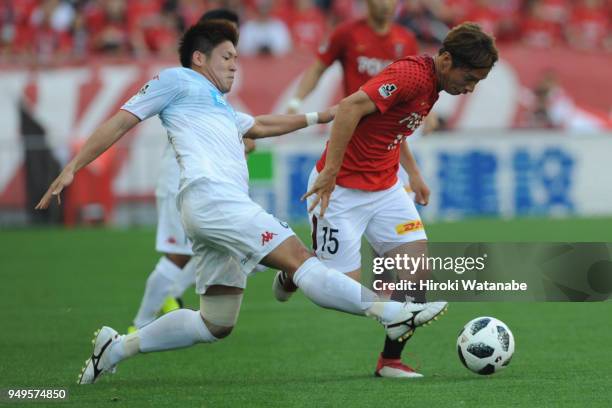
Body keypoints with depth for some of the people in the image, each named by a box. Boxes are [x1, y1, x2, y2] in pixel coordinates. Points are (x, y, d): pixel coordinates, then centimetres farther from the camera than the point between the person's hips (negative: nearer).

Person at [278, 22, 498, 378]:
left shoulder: (431, 82, 7)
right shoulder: (412, 75, -23)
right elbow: (351, 107, -30)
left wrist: (413, 172, 19)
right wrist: (330, 172, -29)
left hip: (385, 188, 9)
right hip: (341, 189, -9)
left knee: (419, 268, -6)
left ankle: (390, 361, 3)